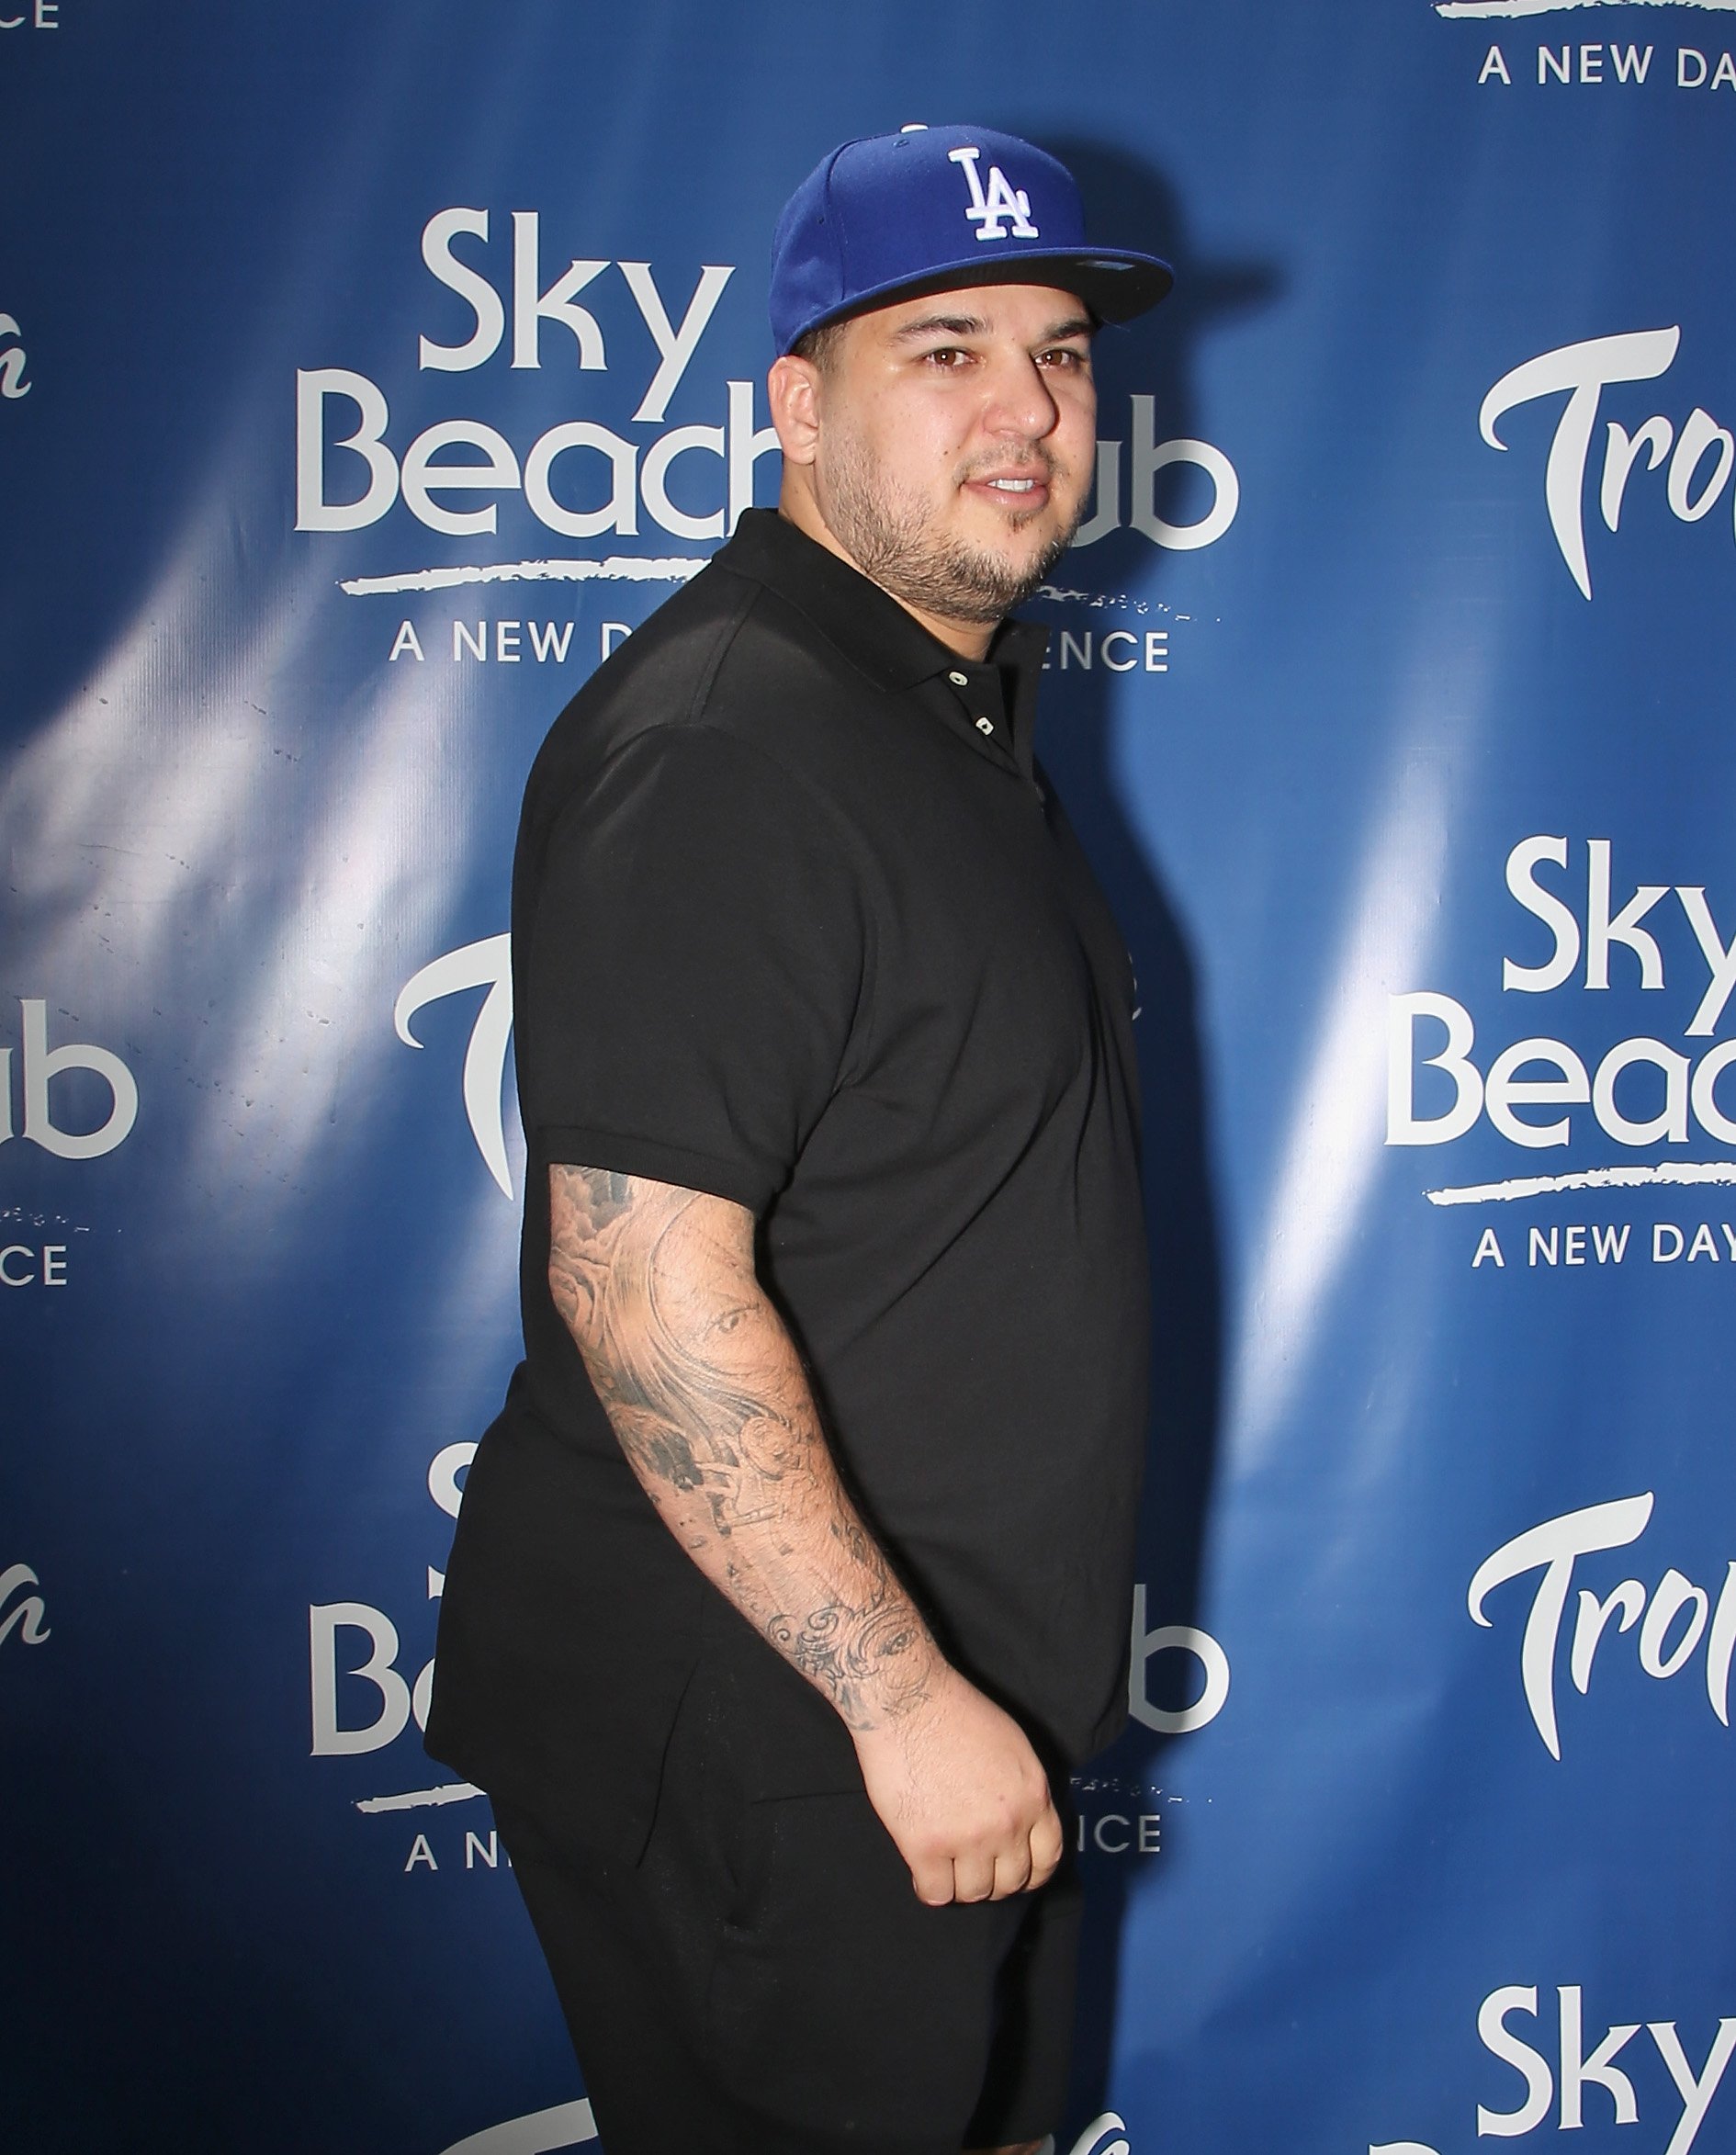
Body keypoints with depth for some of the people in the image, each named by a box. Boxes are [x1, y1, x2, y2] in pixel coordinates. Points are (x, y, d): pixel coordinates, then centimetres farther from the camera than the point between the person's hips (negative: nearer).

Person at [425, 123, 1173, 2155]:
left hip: (967, 1694, 9)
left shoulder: (953, 701, 10)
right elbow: (645, 1281, -28)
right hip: (756, 1747, -9)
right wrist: (902, 1693, -25)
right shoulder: (715, 751, -22)